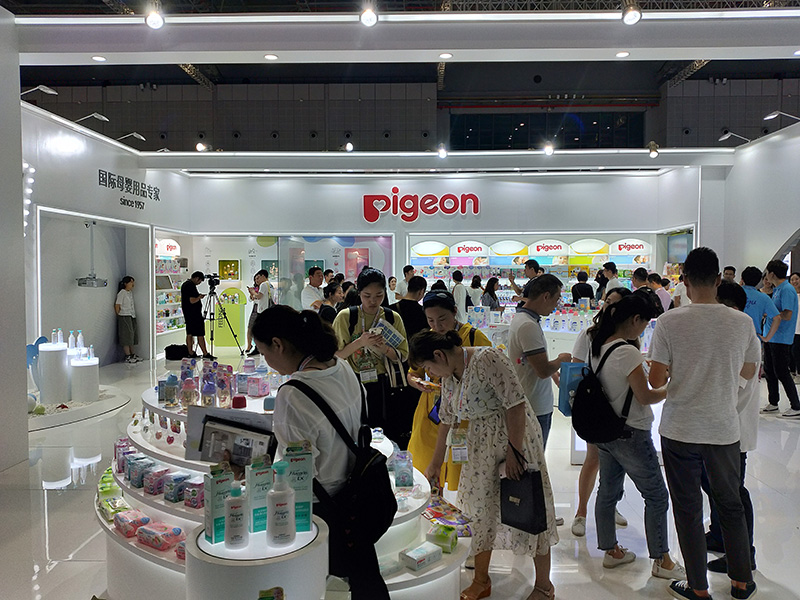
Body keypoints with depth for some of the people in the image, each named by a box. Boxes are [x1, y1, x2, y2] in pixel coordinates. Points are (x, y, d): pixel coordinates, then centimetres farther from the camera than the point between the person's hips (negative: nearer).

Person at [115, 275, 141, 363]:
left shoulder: (130, 292, 13)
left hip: (132, 316, 8)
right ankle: (128, 357, -1)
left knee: (132, 336, 11)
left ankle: (132, 354, 19)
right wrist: (119, 315, -4)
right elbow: (117, 305, -12)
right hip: (124, 317, -8)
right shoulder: (122, 293, -11)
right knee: (127, 336, -5)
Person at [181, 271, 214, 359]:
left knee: (189, 333, 11)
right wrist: (199, 297, -7)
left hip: (187, 314, 10)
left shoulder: (184, 284, 14)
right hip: (194, 314, -10)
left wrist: (198, 296, 17)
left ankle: (191, 353, 13)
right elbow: (192, 300, -24)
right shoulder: (191, 286, -18)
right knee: (200, 334, -6)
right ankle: (205, 354, -4)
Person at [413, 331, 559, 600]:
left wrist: (513, 451, -21)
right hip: (481, 448, 7)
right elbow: (447, 419, 17)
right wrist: (436, 462, 24)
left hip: (515, 440, -7)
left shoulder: (489, 359, -20)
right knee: (482, 510, 12)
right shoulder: (449, 377, 6)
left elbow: (516, 404, -22)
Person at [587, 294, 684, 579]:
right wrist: (671, 389, -3)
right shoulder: (627, 352, -23)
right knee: (656, 496, 8)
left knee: (608, 491, 17)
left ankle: (610, 550, 30)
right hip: (631, 435, -8)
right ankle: (661, 561, 18)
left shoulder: (598, 347, 2)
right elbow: (645, 397, -18)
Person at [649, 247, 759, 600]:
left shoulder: (669, 322, -15)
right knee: (730, 504, 21)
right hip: (724, 429, 3)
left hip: (680, 431, -3)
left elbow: (656, 381, -13)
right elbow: (748, 372, 8)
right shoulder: (742, 322, -7)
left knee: (688, 509, 11)